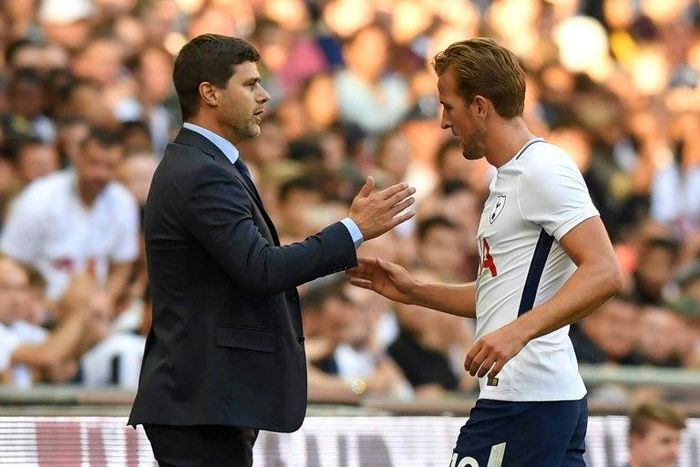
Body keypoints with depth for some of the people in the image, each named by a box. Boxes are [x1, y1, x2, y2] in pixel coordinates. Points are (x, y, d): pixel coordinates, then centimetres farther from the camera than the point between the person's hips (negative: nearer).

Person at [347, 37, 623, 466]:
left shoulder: (544, 170, -12)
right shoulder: (510, 177, 20)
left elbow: (605, 274, -22)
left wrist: (518, 331, -31)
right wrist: (414, 292, 19)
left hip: (523, 400, -10)